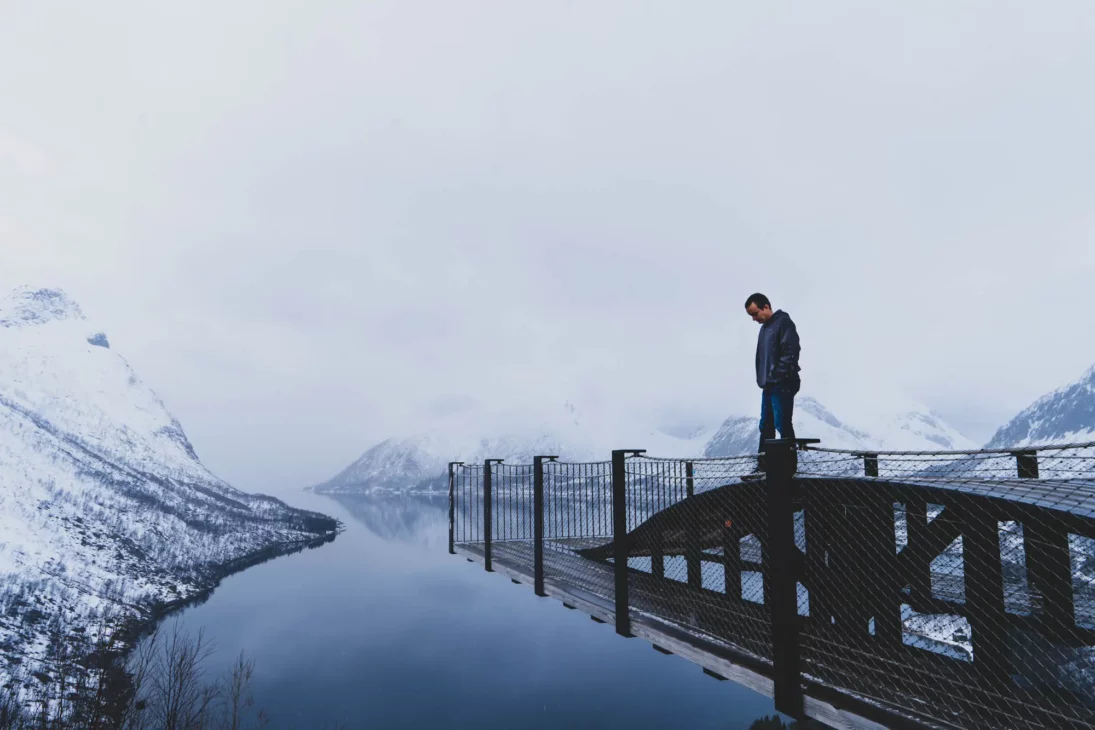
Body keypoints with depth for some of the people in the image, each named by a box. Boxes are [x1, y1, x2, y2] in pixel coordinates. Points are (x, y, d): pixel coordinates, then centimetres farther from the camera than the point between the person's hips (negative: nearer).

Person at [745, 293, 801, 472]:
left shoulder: (783, 322, -8)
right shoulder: (764, 328, 19)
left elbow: (790, 352, -17)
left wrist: (779, 377, -19)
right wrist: (762, 380, 15)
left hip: (782, 385, -9)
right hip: (768, 386, 9)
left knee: (783, 425, -7)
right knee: (765, 426, 11)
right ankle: (763, 466, 16)